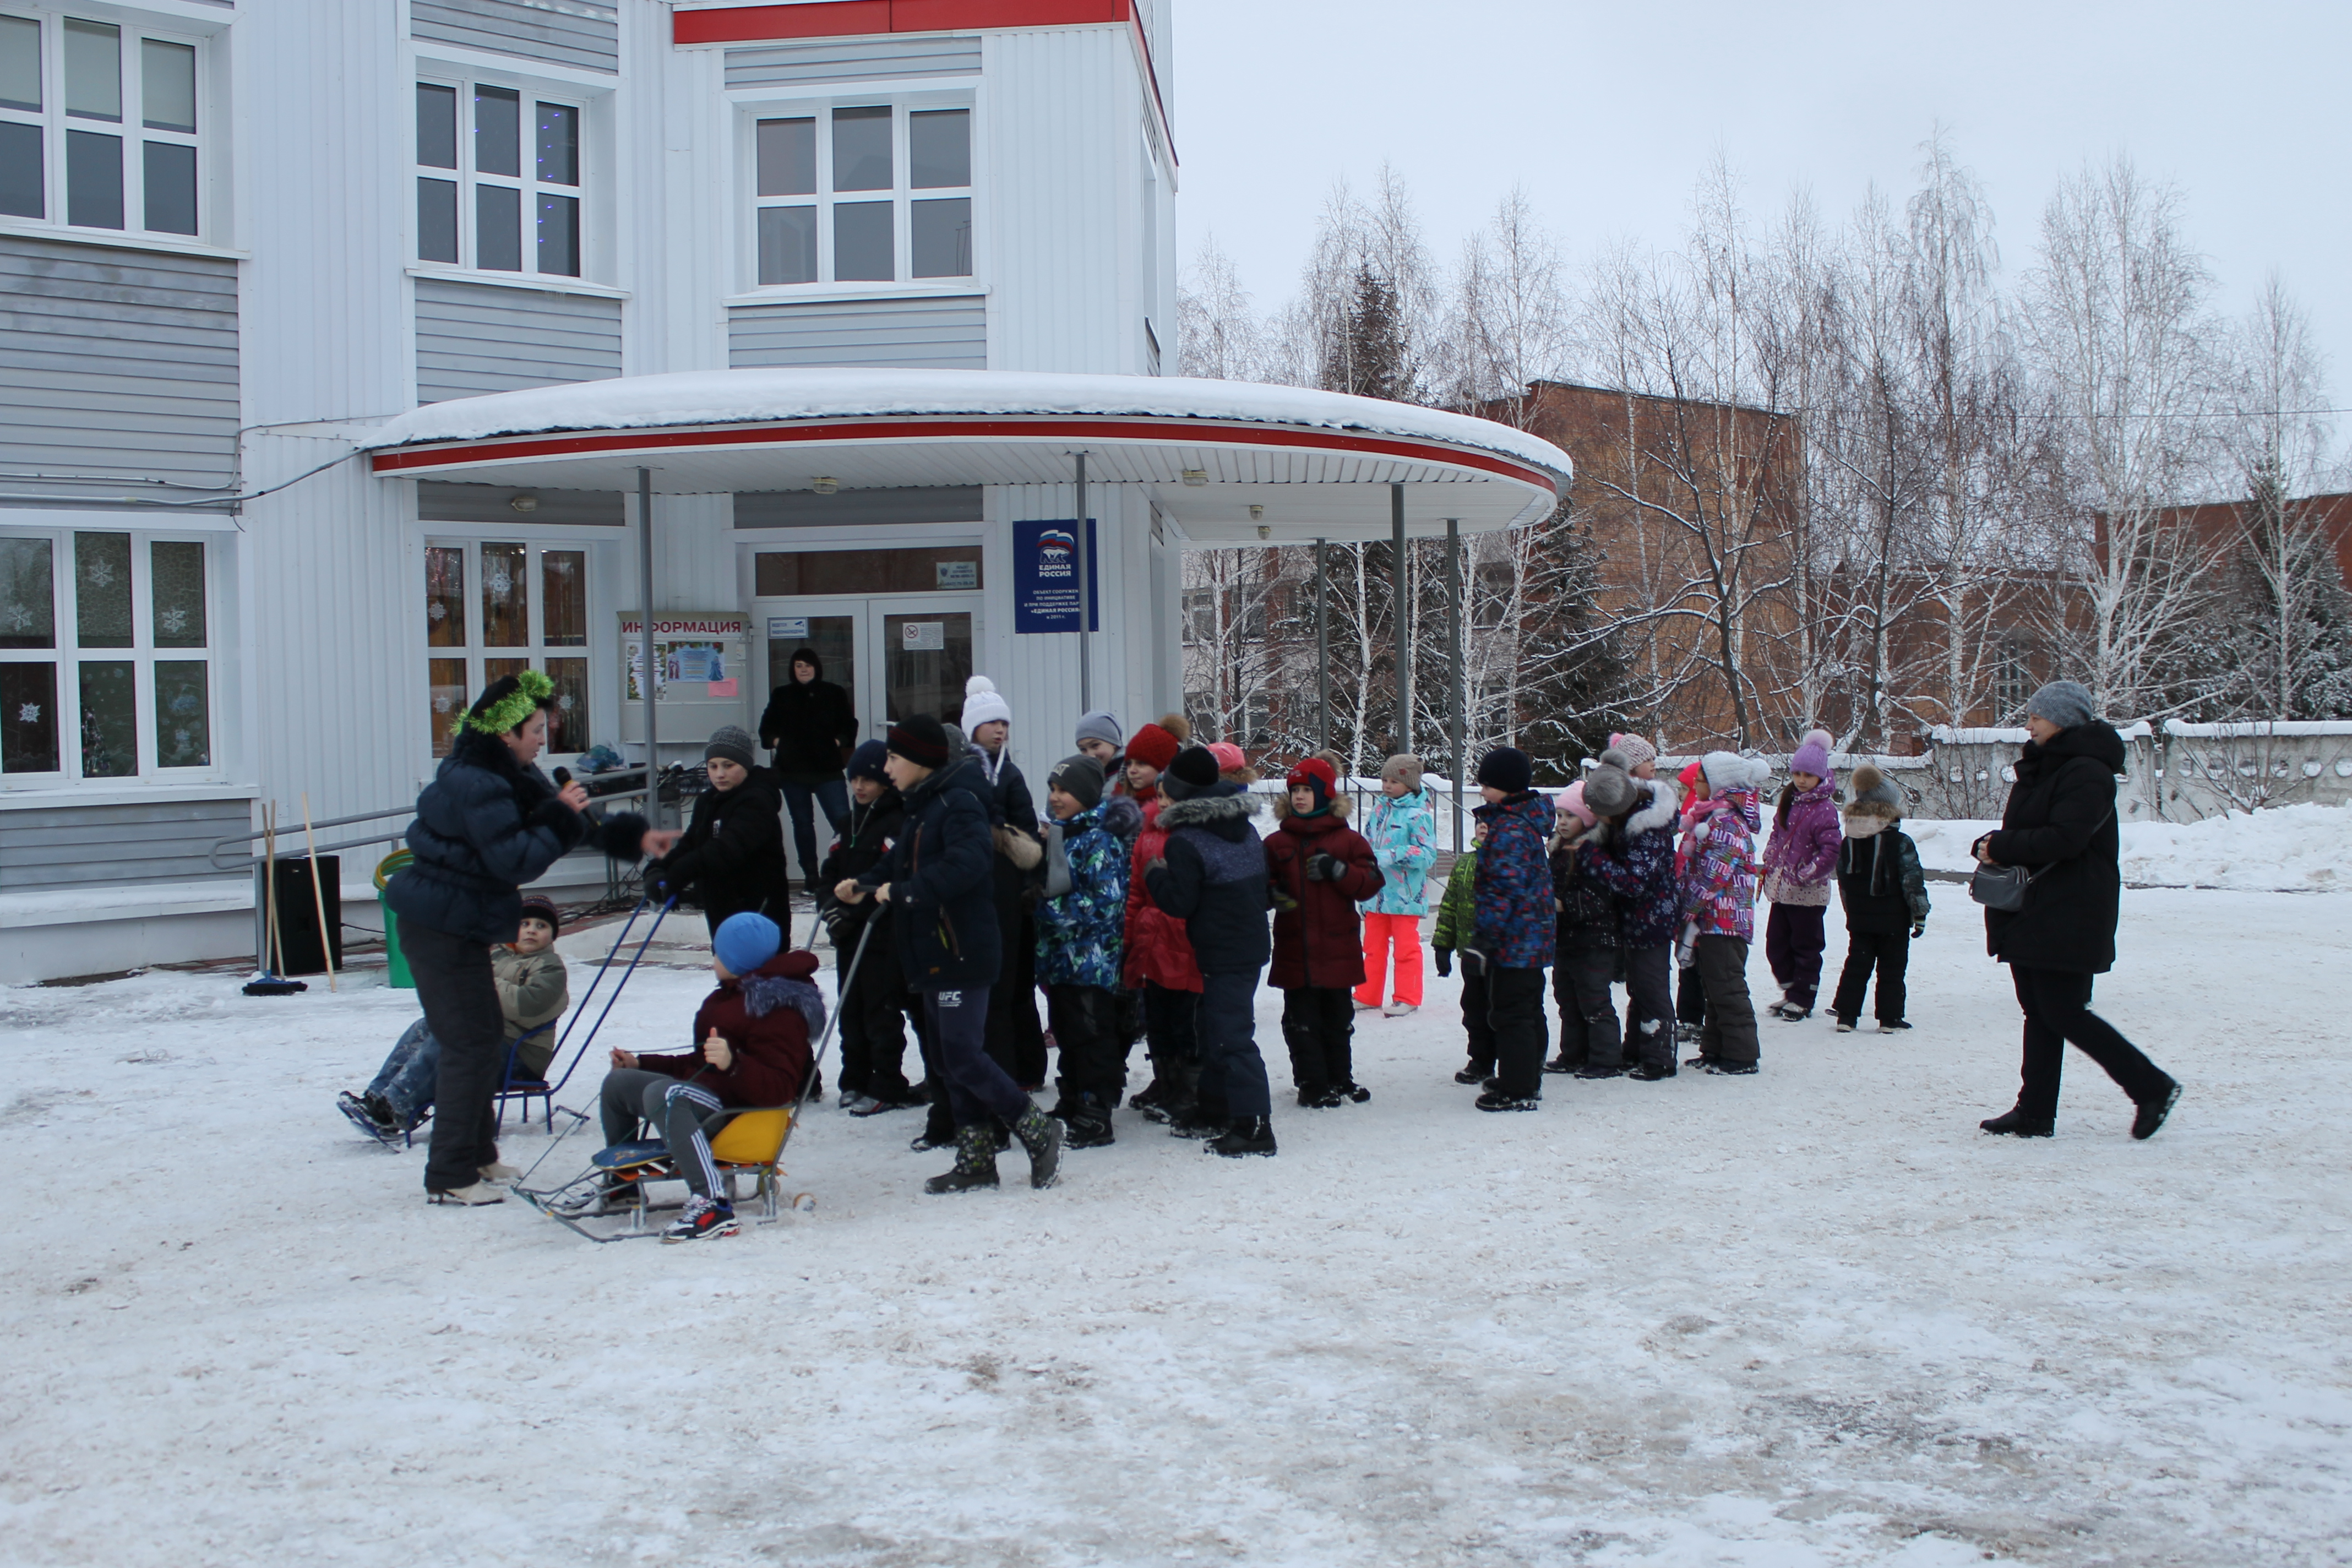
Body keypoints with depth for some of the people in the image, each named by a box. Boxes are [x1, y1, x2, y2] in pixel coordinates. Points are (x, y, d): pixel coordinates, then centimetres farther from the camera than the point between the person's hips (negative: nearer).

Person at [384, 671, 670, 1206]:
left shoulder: (510, 775, 10)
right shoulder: (476, 785, -21)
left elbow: (572, 823, 15)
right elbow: (516, 860, -26)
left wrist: (634, 836, 9)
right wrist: (560, 817, -17)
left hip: (458, 925, 11)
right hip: (441, 927, -11)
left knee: (486, 1038, 18)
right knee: (470, 1044, -7)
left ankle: (478, 1155, 30)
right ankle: (450, 1176, 0)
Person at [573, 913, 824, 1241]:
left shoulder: (778, 1008, -19)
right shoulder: (733, 994, 13)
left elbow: (778, 1088, -27)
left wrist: (733, 1064, -43)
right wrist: (641, 1064, 25)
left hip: (743, 1106, -11)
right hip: (706, 1088, 11)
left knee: (662, 1093, -37)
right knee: (619, 1082, 16)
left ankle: (713, 1206, -42)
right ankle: (622, 1181, 34)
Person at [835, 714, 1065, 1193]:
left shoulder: (957, 804, -14)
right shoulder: (922, 807, 16)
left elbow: (965, 865, -29)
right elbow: (902, 862, 21)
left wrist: (904, 891, -28)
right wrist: (864, 885, 5)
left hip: (962, 952, -10)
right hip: (935, 954, 10)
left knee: (964, 1056, -11)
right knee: (948, 1059, 12)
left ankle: (1039, 1131, 4)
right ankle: (975, 1161, 20)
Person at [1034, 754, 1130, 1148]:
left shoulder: (1100, 840, -12)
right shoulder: (1057, 835, 14)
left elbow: (1108, 903, -19)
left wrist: (1054, 908, -15)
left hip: (1092, 962, -8)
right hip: (1060, 959, 8)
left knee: (1093, 1040, -2)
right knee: (1067, 1037, 16)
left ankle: (1095, 1119, 4)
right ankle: (1071, 1106, 28)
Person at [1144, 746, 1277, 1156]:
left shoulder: (1184, 843, -17)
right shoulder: (1246, 830, 9)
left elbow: (1179, 902, -17)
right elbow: (1263, 885, 17)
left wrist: (1155, 873, -2)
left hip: (1221, 951, -9)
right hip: (1252, 944, 9)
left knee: (1231, 1036, -7)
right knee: (1215, 1029, 19)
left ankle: (1253, 1125, -8)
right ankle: (1213, 1110, 29)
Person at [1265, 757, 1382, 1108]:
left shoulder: (1347, 839, 4)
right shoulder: (1276, 842, 7)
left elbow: (1371, 882, -2)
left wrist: (1338, 870, -17)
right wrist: (1273, 896, -13)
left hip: (1338, 946, 0)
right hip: (1294, 950, 0)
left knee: (1338, 1019, 12)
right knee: (1301, 1020, 0)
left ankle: (1340, 1079, 25)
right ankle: (1312, 1085, 9)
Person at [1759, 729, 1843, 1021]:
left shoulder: (1824, 808, -15)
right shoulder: (1789, 799, 9)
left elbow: (1831, 852, -22)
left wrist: (1805, 874, -19)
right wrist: (1769, 863, 10)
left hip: (1808, 893, -8)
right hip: (1781, 888, 8)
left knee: (1806, 947, 4)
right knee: (1776, 944, 13)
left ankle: (1802, 1001, 14)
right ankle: (1790, 991, 27)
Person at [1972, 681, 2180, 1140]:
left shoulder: (2086, 772, -14)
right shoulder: (2039, 767, 16)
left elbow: (2065, 839, -25)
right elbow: (2022, 831, 17)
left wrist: (2001, 847, -17)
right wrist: (1991, 847, -4)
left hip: (2069, 916, -9)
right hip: (2031, 911, 10)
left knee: (2062, 1013, -7)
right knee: (2039, 1012, 9)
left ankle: (2153, 1087, 6)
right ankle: (2034, 1112, 13)